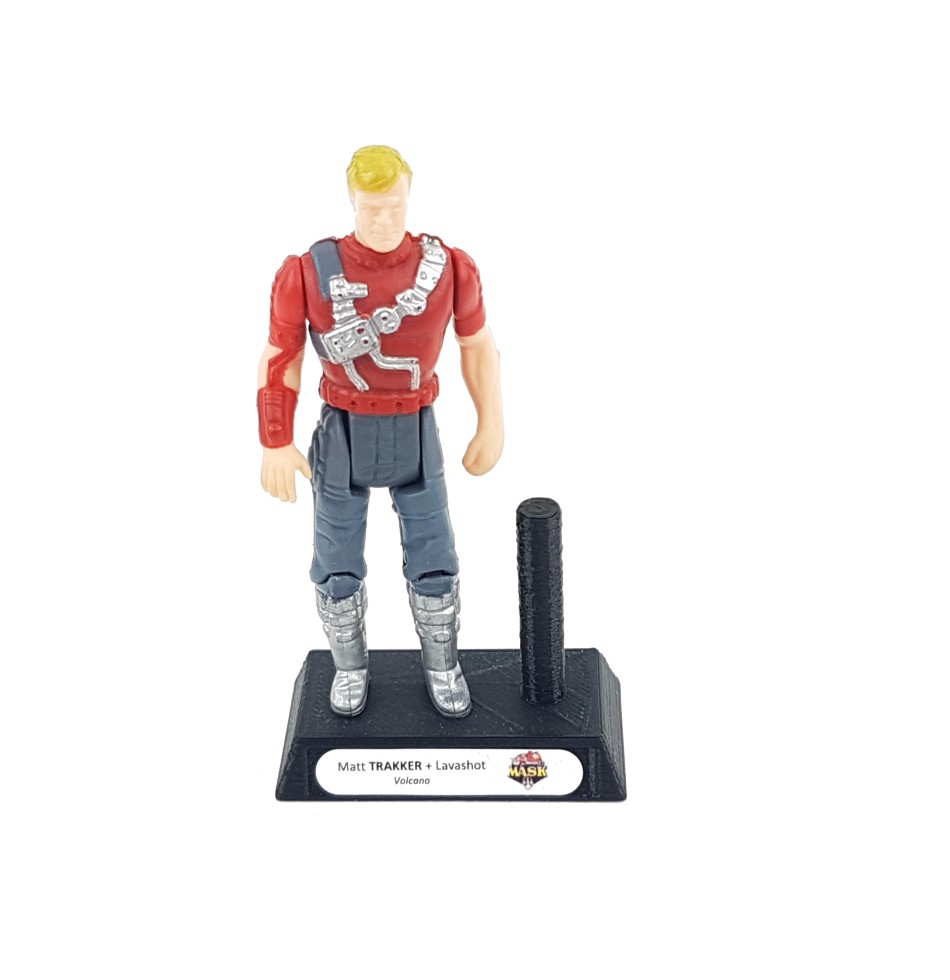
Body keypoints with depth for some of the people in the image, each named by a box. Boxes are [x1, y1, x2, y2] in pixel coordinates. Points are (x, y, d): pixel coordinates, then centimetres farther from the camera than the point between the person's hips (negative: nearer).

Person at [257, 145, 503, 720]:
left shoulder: (447, 266, -13)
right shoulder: (310, 272, -17)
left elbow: (478, 344, 2)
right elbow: (281, 358, -6)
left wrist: (492, 428, 5)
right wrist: (276, 446, -4)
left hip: (416, 436, 1)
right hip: (343, 437, -1)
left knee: (433, 560, 9)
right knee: (338, 566, 9)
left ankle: (442, 665, 34)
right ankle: (351, 666, 35)